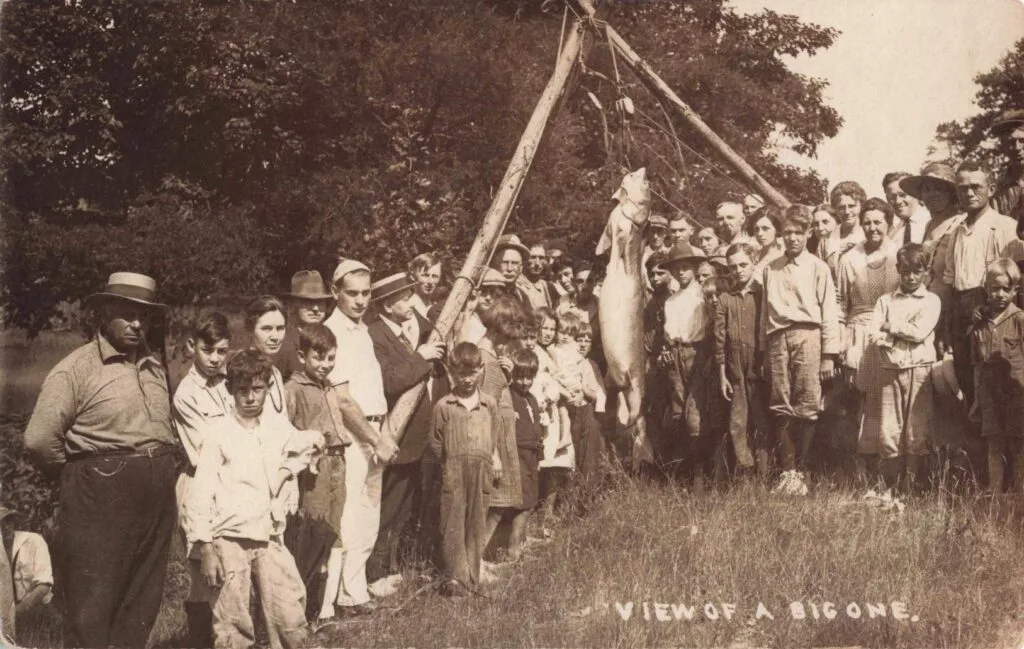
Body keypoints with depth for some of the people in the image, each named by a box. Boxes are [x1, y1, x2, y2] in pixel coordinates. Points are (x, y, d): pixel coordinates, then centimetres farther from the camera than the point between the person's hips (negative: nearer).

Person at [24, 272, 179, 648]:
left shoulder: (155, 368, 13)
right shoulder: (76, 369, -7)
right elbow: (39, 440, -13)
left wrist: (158, 470, 10)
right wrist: (85, 466, -2)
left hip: (157, 500, 6)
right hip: (100, 497, -6)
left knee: (143, 603, 13)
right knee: (92, 608, 0)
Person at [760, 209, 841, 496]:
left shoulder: (818, 267, 8)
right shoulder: (771, 269, 16)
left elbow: (829, 311, 4)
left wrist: (829, 354, -2)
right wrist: (764, 353, 13)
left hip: (807, 336, -2)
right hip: (777, 338, 3)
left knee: (807, 408, -5)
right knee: (781, 408, -1)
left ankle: (800, 471, 2)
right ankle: (787, 470, 3)